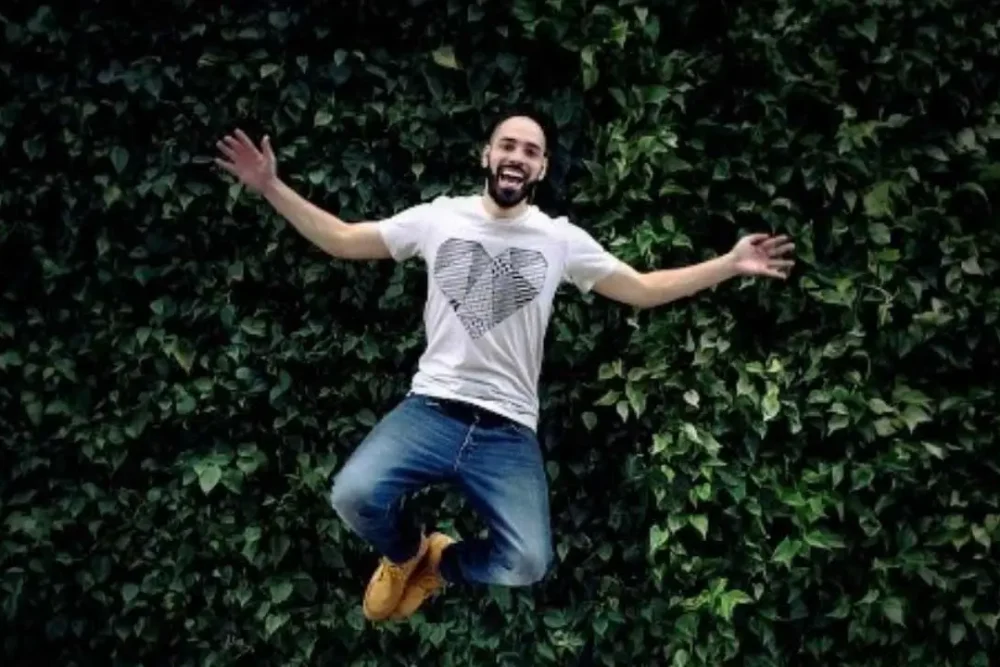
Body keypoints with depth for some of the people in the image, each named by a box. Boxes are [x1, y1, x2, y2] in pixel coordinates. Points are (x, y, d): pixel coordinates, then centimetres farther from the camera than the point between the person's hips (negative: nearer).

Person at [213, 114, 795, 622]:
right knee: (354, 495, -28)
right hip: (432, 408, 0)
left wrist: (730, 265, -1)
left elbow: (643, 289, 8)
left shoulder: (562, 239, 5)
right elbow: (340, 239, 10)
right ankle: (407, 552, 12)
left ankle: (441, 561, 18)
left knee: (528, 564, -19)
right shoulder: (438, 216, 6)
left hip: (509, 430, 0)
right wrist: (272, 187, 0)